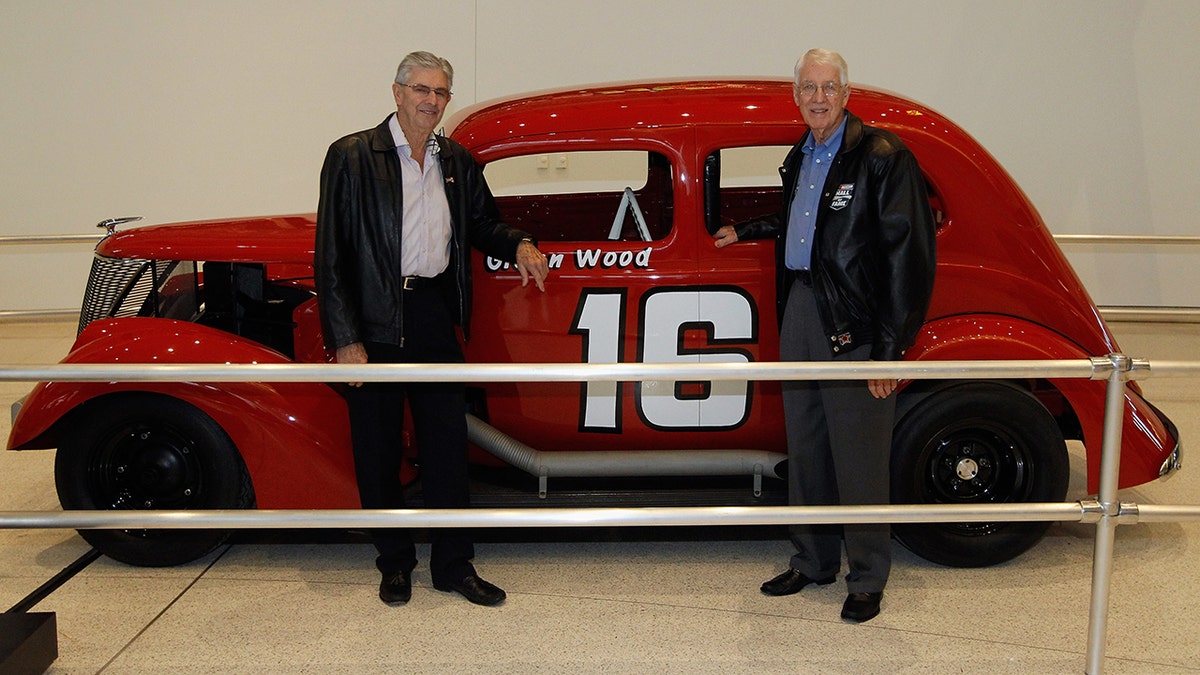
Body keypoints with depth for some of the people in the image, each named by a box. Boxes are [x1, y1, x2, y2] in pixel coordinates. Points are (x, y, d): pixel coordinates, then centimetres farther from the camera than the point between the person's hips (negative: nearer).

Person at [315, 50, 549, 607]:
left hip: (435, 315, 4)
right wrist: (345, 339, -13)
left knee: (447, 443, 7)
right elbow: (331, 254, -7)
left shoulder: (457, 161, 11)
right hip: (375, 321, -4)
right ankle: (394, 563, 25)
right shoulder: (351, 156, -4)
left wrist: (519, 244, -1)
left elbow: (482, 222, 24)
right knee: (378, 448, 7)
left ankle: (453, 565, 20)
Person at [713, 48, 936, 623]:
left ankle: (868, 580, 14)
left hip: (855, 322, -8)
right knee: (804, 447, 14)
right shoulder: (800, 158, 15)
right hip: (800, 310, 8)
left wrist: (891, 346, -18)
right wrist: (745, 232, 39)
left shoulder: (881, 156, -10)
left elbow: (909, 253, -15)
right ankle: (812, 562, 29)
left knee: (858, 456, -1)